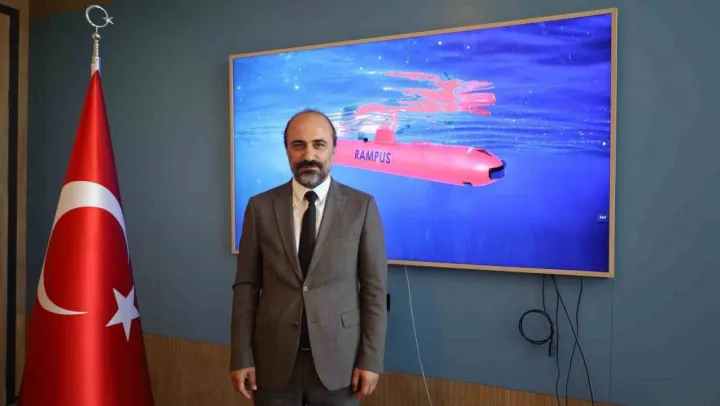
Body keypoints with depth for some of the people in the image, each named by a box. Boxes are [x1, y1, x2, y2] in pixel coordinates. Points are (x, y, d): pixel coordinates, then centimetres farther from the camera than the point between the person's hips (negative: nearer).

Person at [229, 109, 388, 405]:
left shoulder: (362, 206, -6)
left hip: (338, 358, -1)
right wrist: (242, 356, -1)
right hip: (273, 359, 1)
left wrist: (371, 359, -6)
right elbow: (246, 286, 0)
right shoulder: (260, 207, -2)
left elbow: (374, 288, -5)